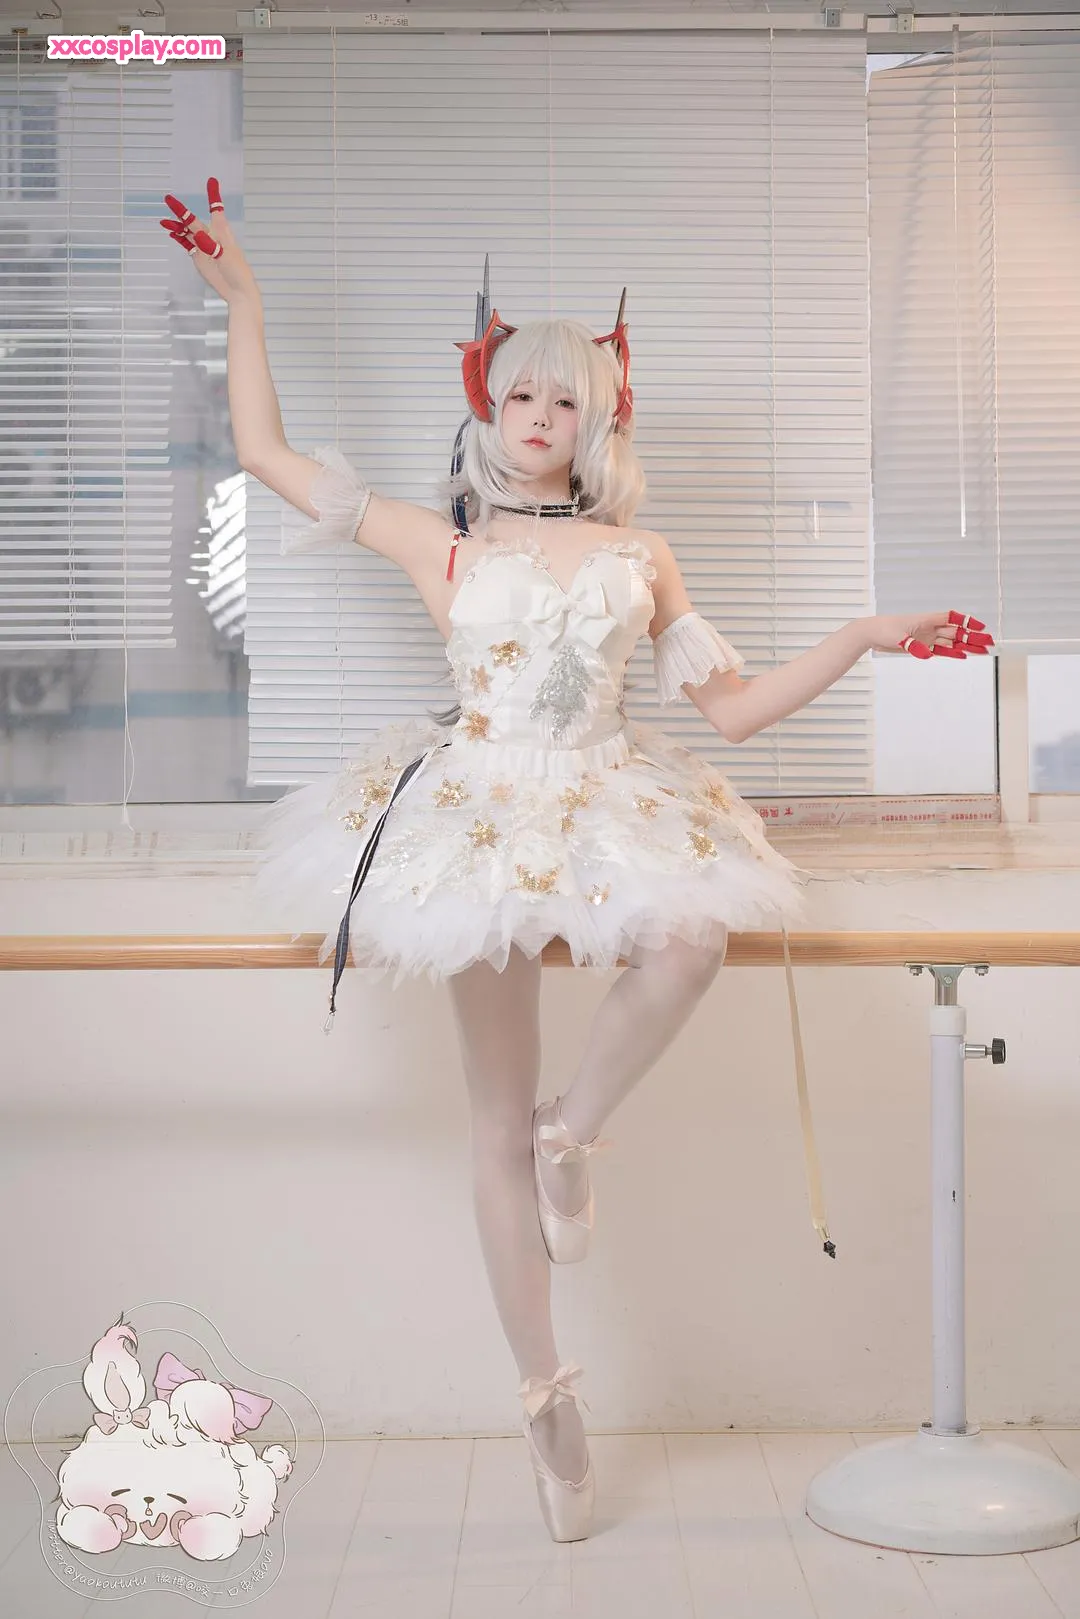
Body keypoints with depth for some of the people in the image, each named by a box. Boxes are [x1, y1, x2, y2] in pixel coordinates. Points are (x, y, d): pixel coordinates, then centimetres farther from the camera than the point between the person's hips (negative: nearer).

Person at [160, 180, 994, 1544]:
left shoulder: (638, 554, 13)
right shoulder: (442, 545, 10)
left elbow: (731, 707, 12)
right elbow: (264, 452, 11)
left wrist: (864, 637, 3)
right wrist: (241, 296, 14)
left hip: (610, 808, 1)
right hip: (480, 814, -1)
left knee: (691, 939, -36)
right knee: (495, 1122, -1)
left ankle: (575, 1131, -9)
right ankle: (545, 1394, 12)